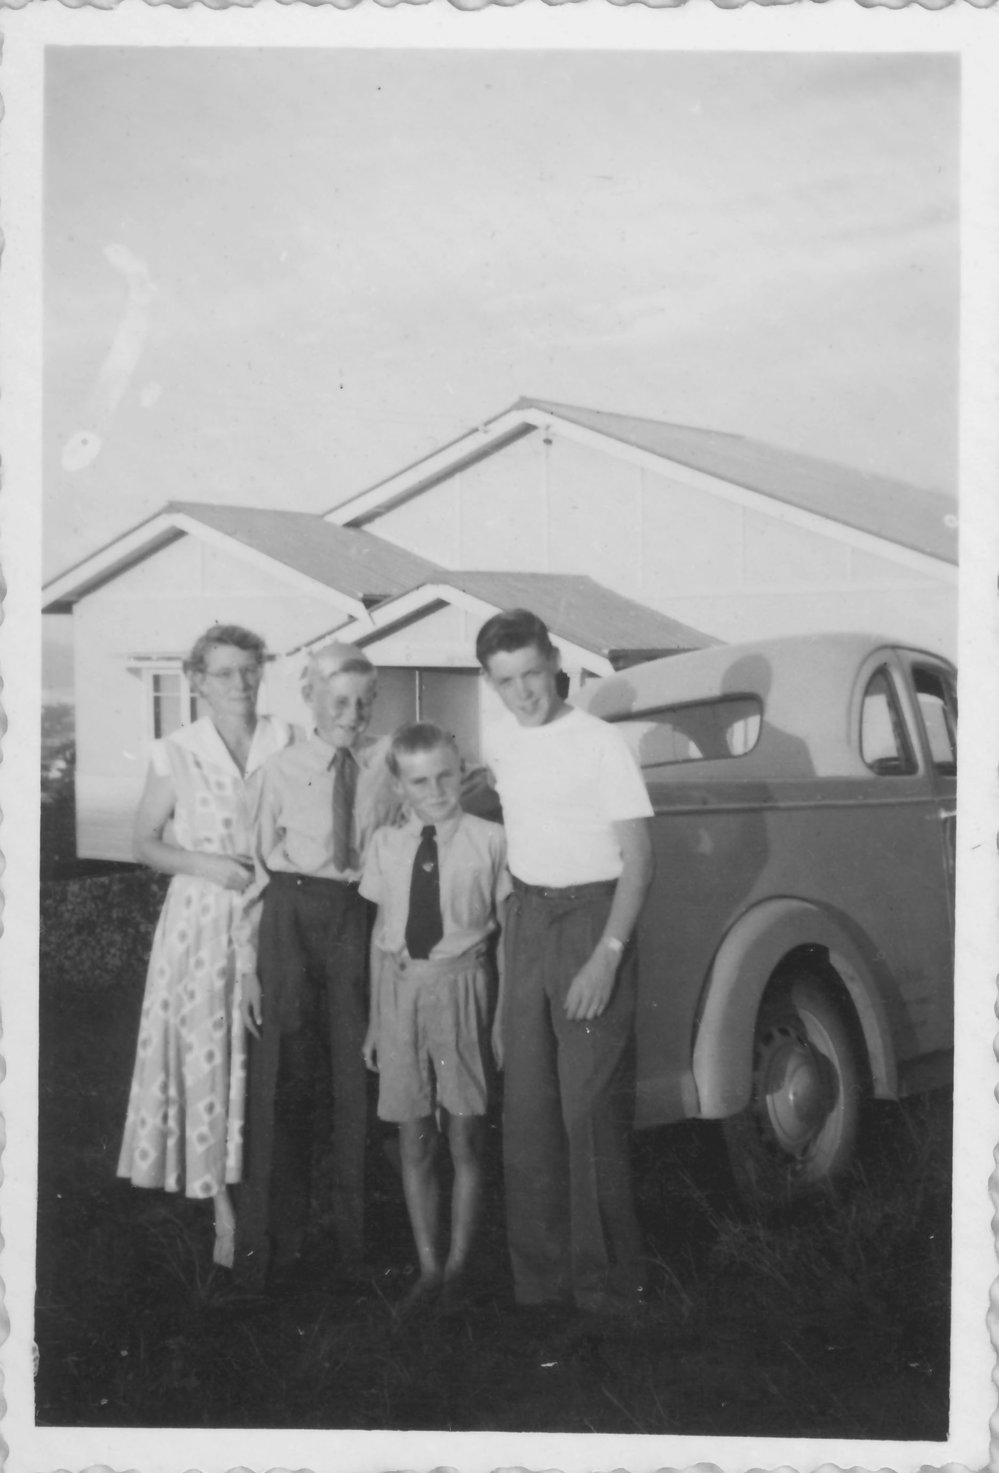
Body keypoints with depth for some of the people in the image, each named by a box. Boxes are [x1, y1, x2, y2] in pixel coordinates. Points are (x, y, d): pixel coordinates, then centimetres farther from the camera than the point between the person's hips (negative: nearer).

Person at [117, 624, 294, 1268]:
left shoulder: (286, 743, 3)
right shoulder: (177, 753, -1)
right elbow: (145, 841, 4)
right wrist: (205, 864, -11)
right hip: (202, 918, -1)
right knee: (205, 1053, -2)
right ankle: (223, 1207, 7)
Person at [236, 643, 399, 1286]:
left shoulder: (387, 761, 4)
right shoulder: (283, 769, 2)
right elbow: (260, 866, 3)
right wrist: (250, 965, -1)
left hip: (362, 919, 1)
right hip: (292, 918, -1)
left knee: (357, 1075, 7)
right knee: (284, 1075, 3)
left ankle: (358, 1234, 21)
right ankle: (270, 1242, 15)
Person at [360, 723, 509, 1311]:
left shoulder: (490, 841, -5)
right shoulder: (386, 846, 6)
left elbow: (510, 929, -1)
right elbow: (381, 933, 11)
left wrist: (505, 1014, -4)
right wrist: (376, 1019, 11)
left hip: (461, 985, -3)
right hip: (401, 986, 3)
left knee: (465, 1137, 4)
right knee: (414, 1140, 8)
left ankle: (459, 1263, 17)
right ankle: (428, 1264, 20)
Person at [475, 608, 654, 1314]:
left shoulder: (601, 743, -10)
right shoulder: (500, 744, 9)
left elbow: (639, 858, -11)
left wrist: (608, 954, -19)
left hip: (592, 917, -6)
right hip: (525, 918, 6)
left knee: (591, 1106, -7)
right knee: (526, 1101, 7)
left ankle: (607, 1278, 4)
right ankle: (539, 1272, 18)